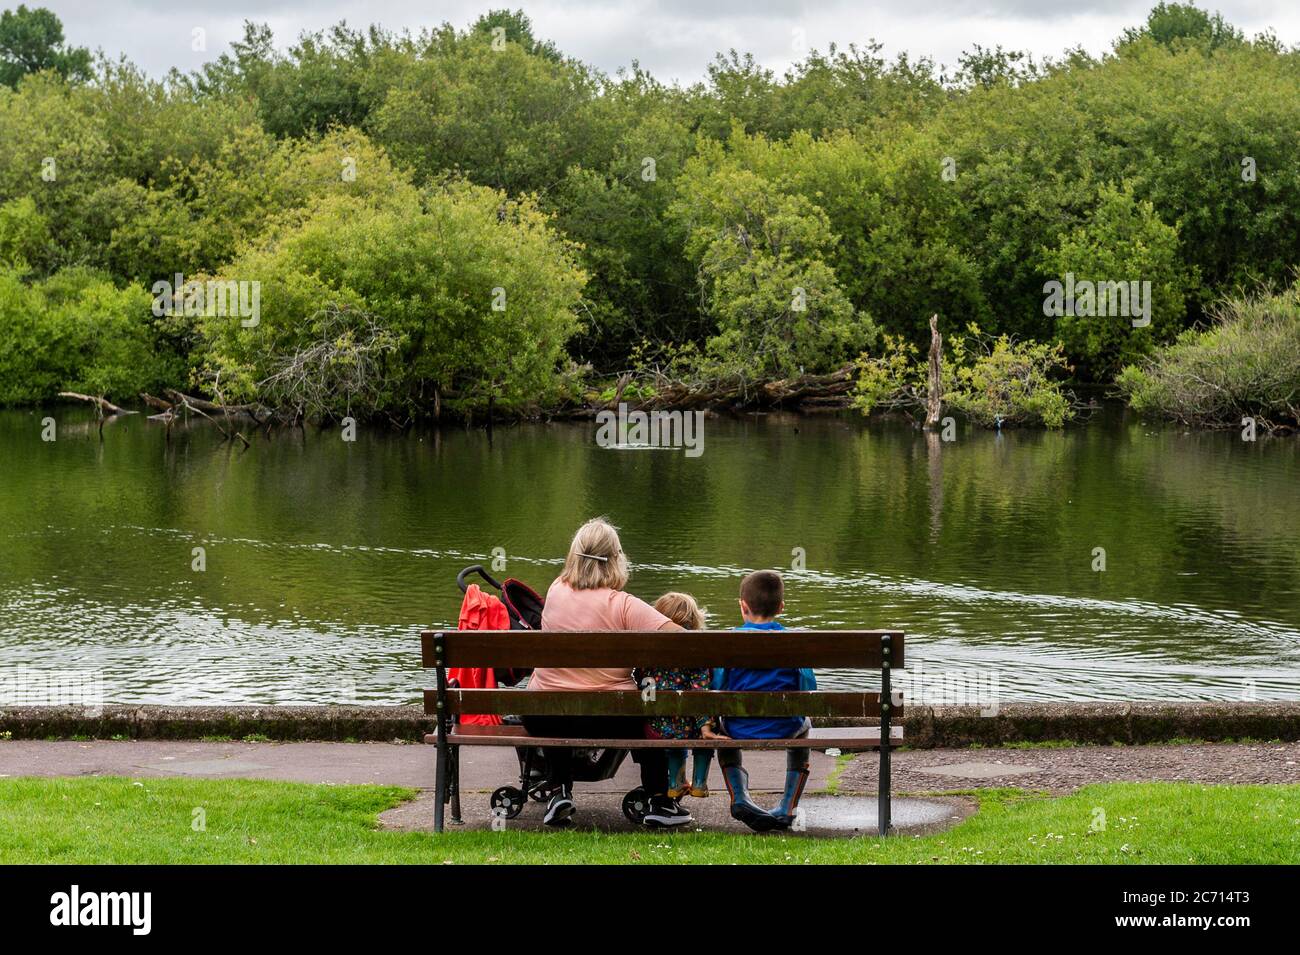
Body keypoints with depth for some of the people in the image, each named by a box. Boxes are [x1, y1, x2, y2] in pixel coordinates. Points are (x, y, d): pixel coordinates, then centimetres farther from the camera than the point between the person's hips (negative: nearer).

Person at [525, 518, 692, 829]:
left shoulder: (555, 591, -2)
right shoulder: (624, 605, -16)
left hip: (543, 718, 3)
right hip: (610, 719, -3)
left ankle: (559, 791, 27)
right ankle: (659, 804, 30)